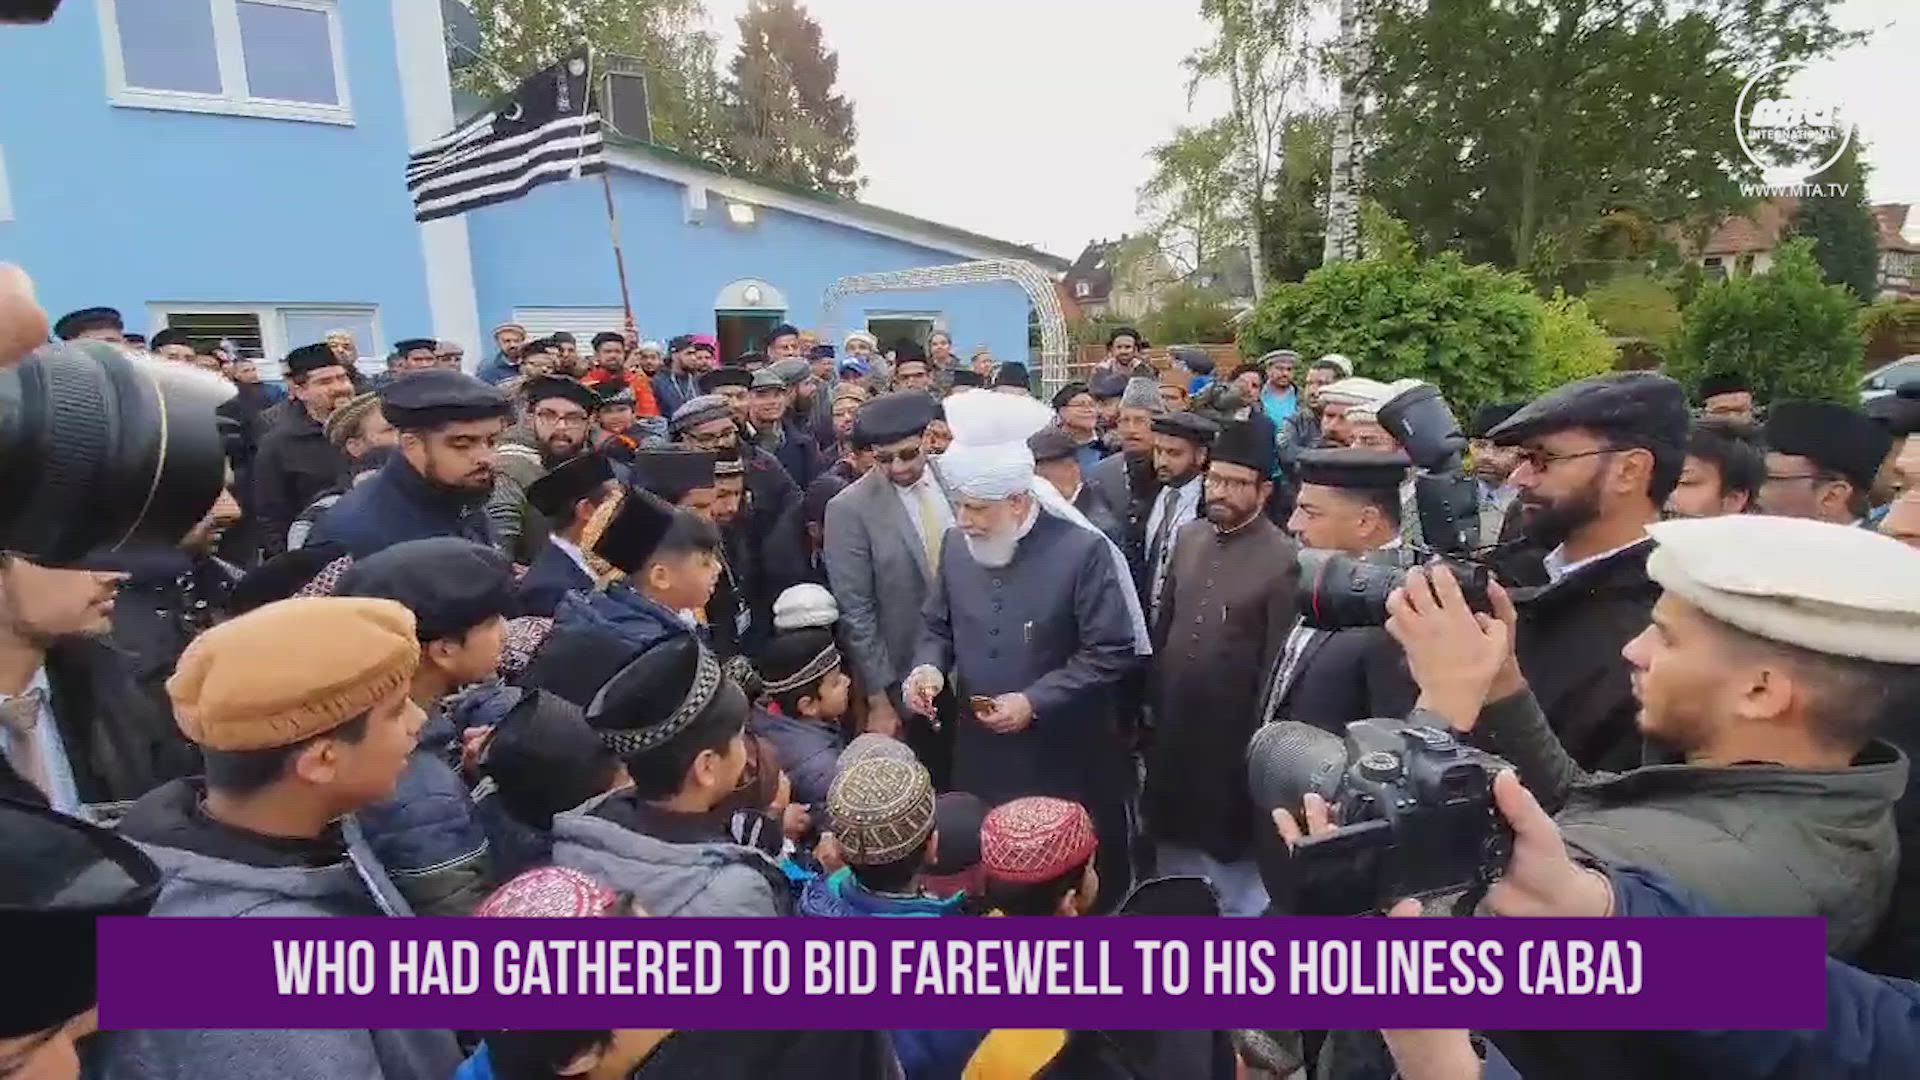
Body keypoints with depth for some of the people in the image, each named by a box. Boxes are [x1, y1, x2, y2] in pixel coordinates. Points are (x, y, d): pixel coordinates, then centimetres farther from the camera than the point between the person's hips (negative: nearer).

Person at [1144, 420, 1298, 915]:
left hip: (1236, 734, -5)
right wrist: (1154, 703, 10)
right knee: (1175, 843, 22)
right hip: (1174, 726, 6)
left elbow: (1278, 662, -12)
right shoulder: (1187, 538, 3)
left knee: (1233, 852, 10)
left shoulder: (1284, 559, -15)